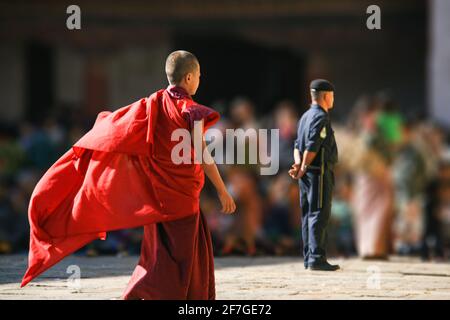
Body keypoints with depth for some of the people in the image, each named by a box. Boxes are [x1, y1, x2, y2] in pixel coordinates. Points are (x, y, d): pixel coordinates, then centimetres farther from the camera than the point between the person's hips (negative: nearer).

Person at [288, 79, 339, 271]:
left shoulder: (305, 117, 18)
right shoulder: (321, 117, -12)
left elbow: (298, 145, 11)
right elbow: (312, 146, -19)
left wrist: (299, 164, -4)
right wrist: (303, 168, -12)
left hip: (307, 174, 9)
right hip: (319, 172, -9)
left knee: (308, 215, 10)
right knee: (319, 214, -11)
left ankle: (309, 258, 13)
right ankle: (316, 258, -16)